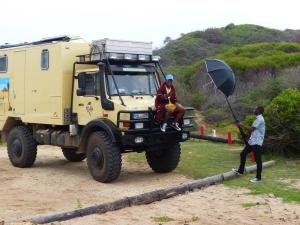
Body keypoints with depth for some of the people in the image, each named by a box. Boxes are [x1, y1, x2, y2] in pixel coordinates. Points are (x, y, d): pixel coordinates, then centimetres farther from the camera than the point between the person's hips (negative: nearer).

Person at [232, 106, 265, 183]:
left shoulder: (260, 119, -16)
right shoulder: (258, 119, 17)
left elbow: (251, 129, -18)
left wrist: (241, 125, -8)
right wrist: (242, 127, 12)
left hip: (257, 143, -11)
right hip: (252, 141, 11)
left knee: (258, 160, -4)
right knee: (243, 154, 14)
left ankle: (258, 177, 2)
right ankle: (240, 171, 24)